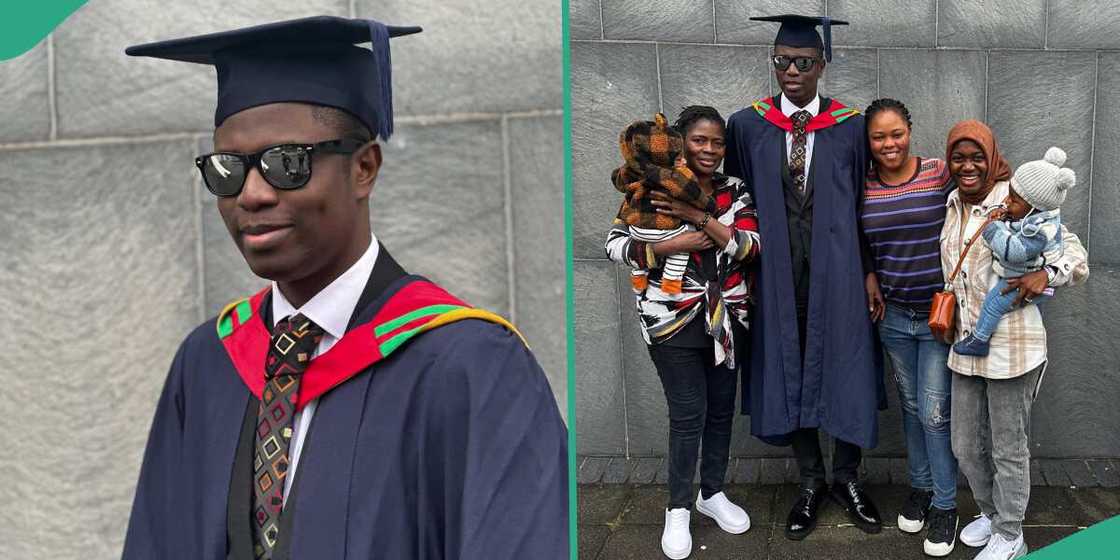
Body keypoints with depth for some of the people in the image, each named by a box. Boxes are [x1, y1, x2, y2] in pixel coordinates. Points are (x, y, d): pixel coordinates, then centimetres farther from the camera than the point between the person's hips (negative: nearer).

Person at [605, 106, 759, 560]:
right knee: (688, 415, -2)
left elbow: (750, 245, -9)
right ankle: (678, 508, 14)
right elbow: (616, 245, -7)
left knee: (721, 408, 12)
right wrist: (669, 246, -21)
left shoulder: (735, 192, 4)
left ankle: (713, 493, 31)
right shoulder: (654, 190, -5)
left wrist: (698, 217, -20)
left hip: (725, 318, 4)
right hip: (673, 319, -4)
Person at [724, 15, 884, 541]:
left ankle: (846, 477, 28)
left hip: (836, 271, -1)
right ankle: (811, 482, 27)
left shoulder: (851, 126, -1)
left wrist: (868, 273, -3)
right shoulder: (747, 125, 1)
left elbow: (865, 205, 1)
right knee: (789, 373, 9)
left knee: (845, 372, 5)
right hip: (778, 273, 1)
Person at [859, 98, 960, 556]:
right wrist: (870, 281, -1)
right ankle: (920, 486, 33)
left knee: (935, 412, -1)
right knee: (910, 405, 16)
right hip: (894, 314, 3)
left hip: (940, 313, -3)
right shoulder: (862, 188, 0)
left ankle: (945, 505, 15)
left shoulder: (941, 174, -10)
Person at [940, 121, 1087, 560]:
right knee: (965, 446, 16)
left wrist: (1046, 273, -25)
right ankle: (990, 513, 40)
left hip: (1011, 346, -6)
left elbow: (1073, 250, -8)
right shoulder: (952, 206, 7)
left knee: (1008, 446, 7)